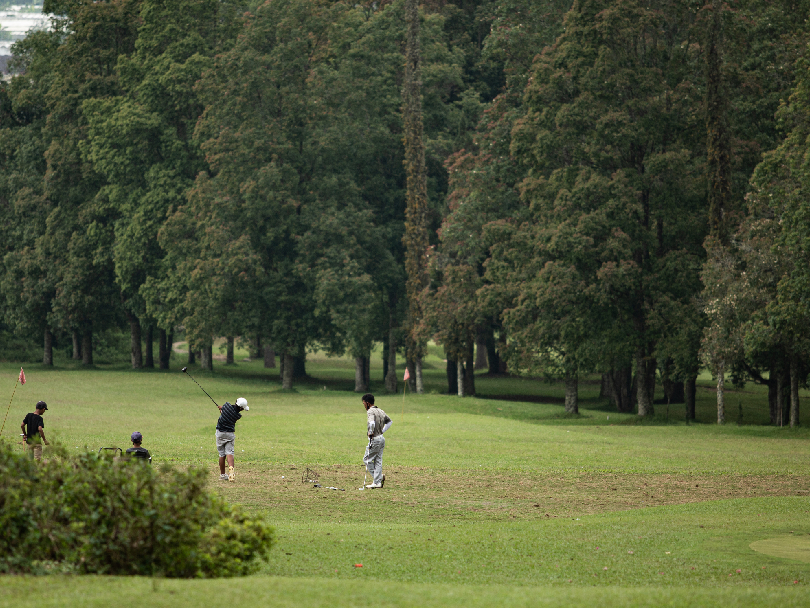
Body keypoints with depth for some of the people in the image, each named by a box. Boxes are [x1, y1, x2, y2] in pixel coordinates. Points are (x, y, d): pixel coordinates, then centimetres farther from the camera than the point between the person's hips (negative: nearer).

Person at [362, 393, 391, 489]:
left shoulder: (370, 411, -14)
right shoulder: (381, 411, 12)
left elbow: (372, 422, -33)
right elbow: (389, 422, 24)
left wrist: (370, 434, -21)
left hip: (374, 439, -8)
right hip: (382, 438, 8)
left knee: (367, 459, 5)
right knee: (378, 460, 10)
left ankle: (379, 477, 1)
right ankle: (377, 482, 7)